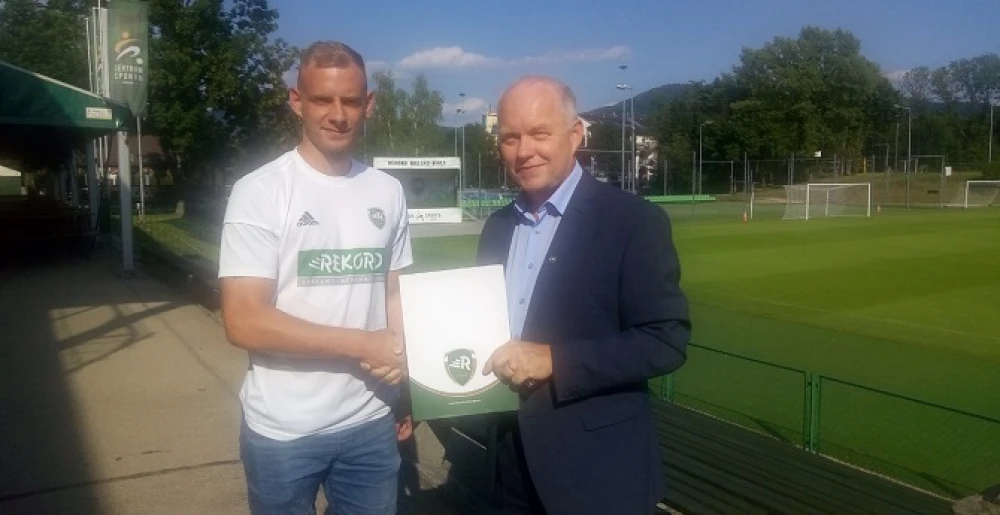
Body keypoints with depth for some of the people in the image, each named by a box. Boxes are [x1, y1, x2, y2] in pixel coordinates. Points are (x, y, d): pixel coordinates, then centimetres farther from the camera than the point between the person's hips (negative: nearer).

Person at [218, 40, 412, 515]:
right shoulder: (259, 192, -11)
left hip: (370, 423, 4)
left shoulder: (388, 192, 4)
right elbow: (243, 322, -17)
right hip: (284, 431, -4)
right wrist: (363, 345, -18)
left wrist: (403, 376, 0)